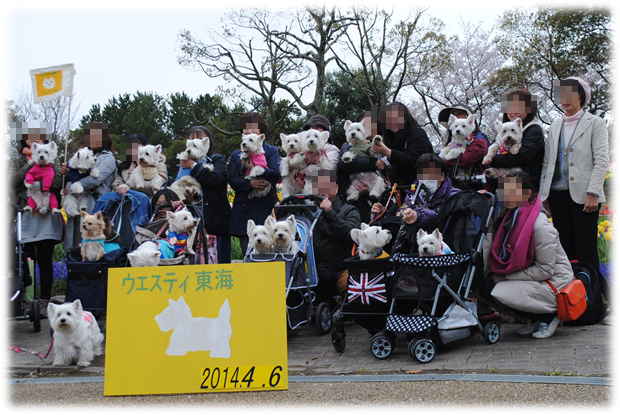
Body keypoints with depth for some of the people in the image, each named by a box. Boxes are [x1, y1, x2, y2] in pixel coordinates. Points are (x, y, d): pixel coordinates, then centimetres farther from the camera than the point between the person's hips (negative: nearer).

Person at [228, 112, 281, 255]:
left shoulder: (271, 151, 10)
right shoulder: (236, 155, 16)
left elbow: (276, 174, -8)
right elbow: (232, 180, 3)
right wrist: (250, 184, -16)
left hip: (266, 208, -2)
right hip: (244, 210, 2)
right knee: (247, 254, 1)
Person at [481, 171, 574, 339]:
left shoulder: (540, 224, -21)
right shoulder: (508, 217, 3)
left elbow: (546, 270, -20)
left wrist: (506, 277, -17)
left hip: (553, 283, -8)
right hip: (531, 278, 8)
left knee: (499, 293, -24)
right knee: (488, 287, -11)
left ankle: (550, 316, -3)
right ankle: (533, 319, 8)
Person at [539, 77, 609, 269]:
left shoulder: (595, 123, 2)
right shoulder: (555, 127, 17)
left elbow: (601, 160, -5)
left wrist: (593, 193, -14)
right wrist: (542, 193, 7)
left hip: (582, 194, -4)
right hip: (558, 193, 5)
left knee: (585, 248, -4)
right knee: (564, 247, 6)